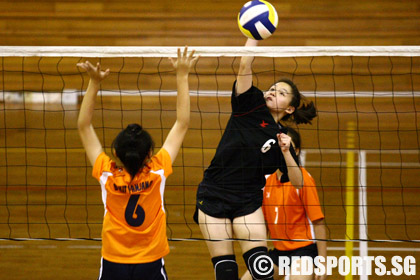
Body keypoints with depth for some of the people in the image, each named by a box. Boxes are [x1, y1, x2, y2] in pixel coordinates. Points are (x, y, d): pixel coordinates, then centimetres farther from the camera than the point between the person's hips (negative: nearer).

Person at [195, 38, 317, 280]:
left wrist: (286, 152, -13)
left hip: (248, 202, 1)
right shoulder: (251, 106, 2)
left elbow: (298, 182, 0)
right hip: (213, 196, -1)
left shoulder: (281, 137, 6)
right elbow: (245, 66, -10)